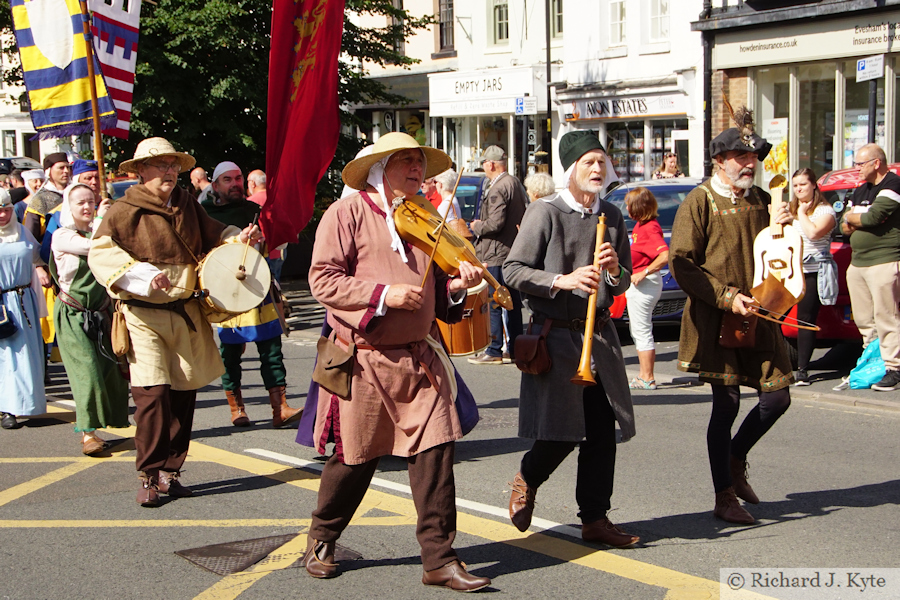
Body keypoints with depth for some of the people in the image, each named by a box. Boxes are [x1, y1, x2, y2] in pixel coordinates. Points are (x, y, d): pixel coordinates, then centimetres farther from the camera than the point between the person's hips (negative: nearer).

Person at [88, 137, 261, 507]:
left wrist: (238, 239, 4)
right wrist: (144, 276, -29)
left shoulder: (187, 206, 12)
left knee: (184, 393, 6)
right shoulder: (125, 211, -6)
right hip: (144, 315, -5)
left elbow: (213, 235, 25)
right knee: (152, 392, -13)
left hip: (186, 313, 6)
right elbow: (100, 253, -17)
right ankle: (149, 476, 0)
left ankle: (170, 472, 20)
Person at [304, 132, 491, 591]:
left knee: (435, 451, -4)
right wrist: (383, 293, -19)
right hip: (365, 360, -5)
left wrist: (455, 286, 0)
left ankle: (439, 559, 4)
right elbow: (323, 281, -11)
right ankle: (321, 540, 31)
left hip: (419, 358, 5)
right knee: (354, 459, 7)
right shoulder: (348, 213, -3)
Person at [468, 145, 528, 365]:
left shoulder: (497, 188, -17)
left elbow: (495, 223, -24)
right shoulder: (515, 183, 13)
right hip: (514, 252, 10)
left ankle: (495, 351, -3)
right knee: (512, 302, 13)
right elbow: (526, 213, 19)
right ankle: (515, 349, 18)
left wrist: (477, 227, -6)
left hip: (497, 254, -10)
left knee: (494, 304, -5)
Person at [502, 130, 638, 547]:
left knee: (602, 429, 3)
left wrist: (614, 270, -8)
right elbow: (513, 270, -9)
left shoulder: (612, 216, 11)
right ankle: (527, 480, 25)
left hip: (599, 333, 5)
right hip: (555, 334, -5)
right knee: (560, 432, -7)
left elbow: (623, 283, 15)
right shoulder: (545, 212, -5)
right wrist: (563, 280, -20)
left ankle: (595, 519, 14)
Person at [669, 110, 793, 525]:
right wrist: (727, 296, -17)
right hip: (715, 319, -6)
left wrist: (780, 231, -2)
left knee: (777, 398, 4)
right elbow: (681, 264, -10)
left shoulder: (760, 201, 13)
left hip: (759, 318, 6)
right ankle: (724, 497, 7)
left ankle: (735, 459, 29)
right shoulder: (700, 201, -5)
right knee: (726, 403, -4)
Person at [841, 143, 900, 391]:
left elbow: (873, 217, -21)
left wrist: (851, 217, -1)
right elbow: (844, 227, 18)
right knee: (863, 320, 9)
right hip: (857, 262, 9)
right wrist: (861, 220, -4)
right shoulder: (861, 190, 19)